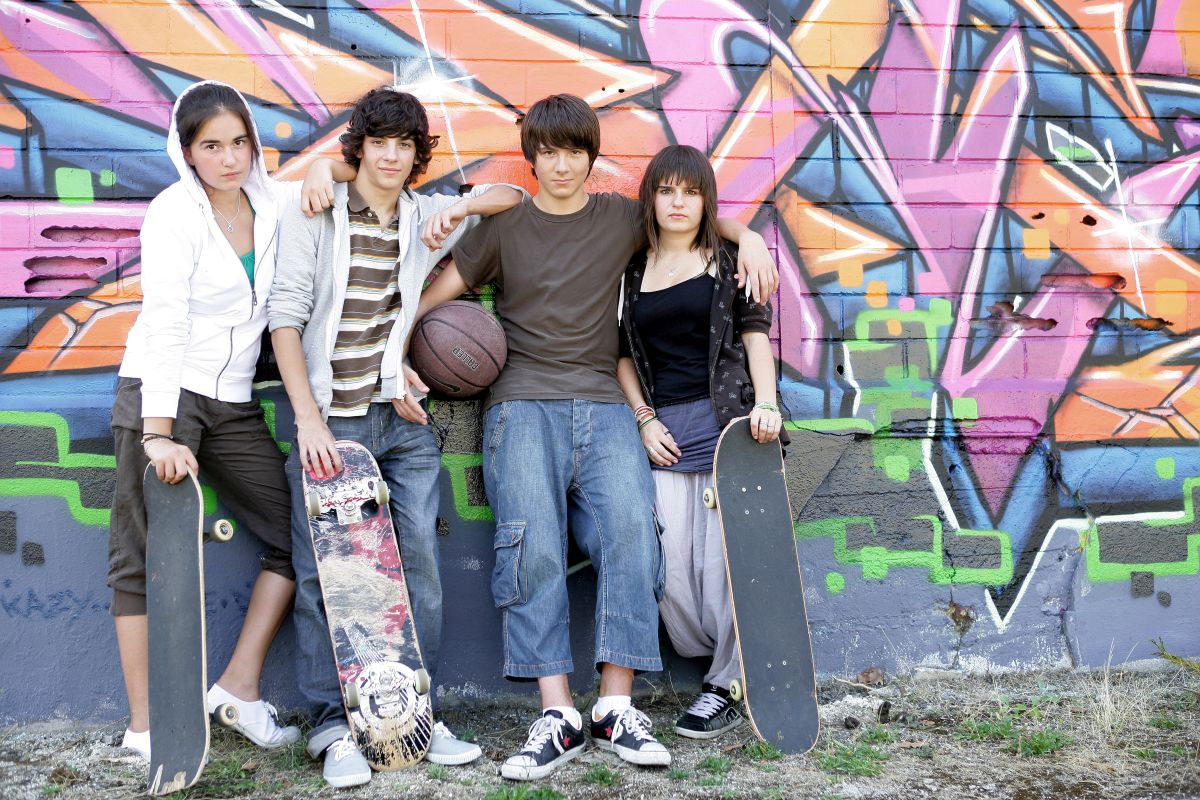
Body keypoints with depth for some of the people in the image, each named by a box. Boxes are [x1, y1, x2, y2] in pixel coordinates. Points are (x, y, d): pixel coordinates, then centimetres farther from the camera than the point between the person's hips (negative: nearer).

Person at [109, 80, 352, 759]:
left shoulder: (270, 203, 4)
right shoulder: (175, 212, -11)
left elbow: (360, 171, 17)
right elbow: (165, 326, -21)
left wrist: (324, 170, -6)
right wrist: (159, 435, -28)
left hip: (233, 404, 6)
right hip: (160, 396, -6)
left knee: (297, 534, 3)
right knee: (147, 555, -4)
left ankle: (240, 687, 11)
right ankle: (145, 725, 2)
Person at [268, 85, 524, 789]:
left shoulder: (429, 218, 11)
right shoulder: (315, 215, 1)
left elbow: (514, 195, 19)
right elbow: (286, 316, -4)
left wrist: (461, 208, -3)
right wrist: (308, 419, -13)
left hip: (405, 420, 3)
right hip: (329, 421, -3)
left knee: (421, 564, 0)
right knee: (322, 571, -5)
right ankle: (334, 725, 3)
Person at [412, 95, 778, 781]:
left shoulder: (622, 219, 18)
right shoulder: (504, 227, 15)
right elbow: (435, 294, 14)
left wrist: (748, 238, 10)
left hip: (604, 406, 1)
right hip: (524, 406, -1)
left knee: (631, 530, -22)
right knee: (532, 544, -21)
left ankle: (617, 707, -18)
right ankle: (558, 717, -20)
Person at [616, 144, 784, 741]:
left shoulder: (729, 260, 8)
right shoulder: (633, 271, 14)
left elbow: (754, 332, 2)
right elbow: (624, 354, 15)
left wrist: (765, 402, -11)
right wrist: (644, 418, 3)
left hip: (727, 418, -2)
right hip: (665, 428, 3)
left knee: (724, 553, -5)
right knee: (672, 562, -6)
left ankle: (726, 685, 9)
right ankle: (736, 659, 13)